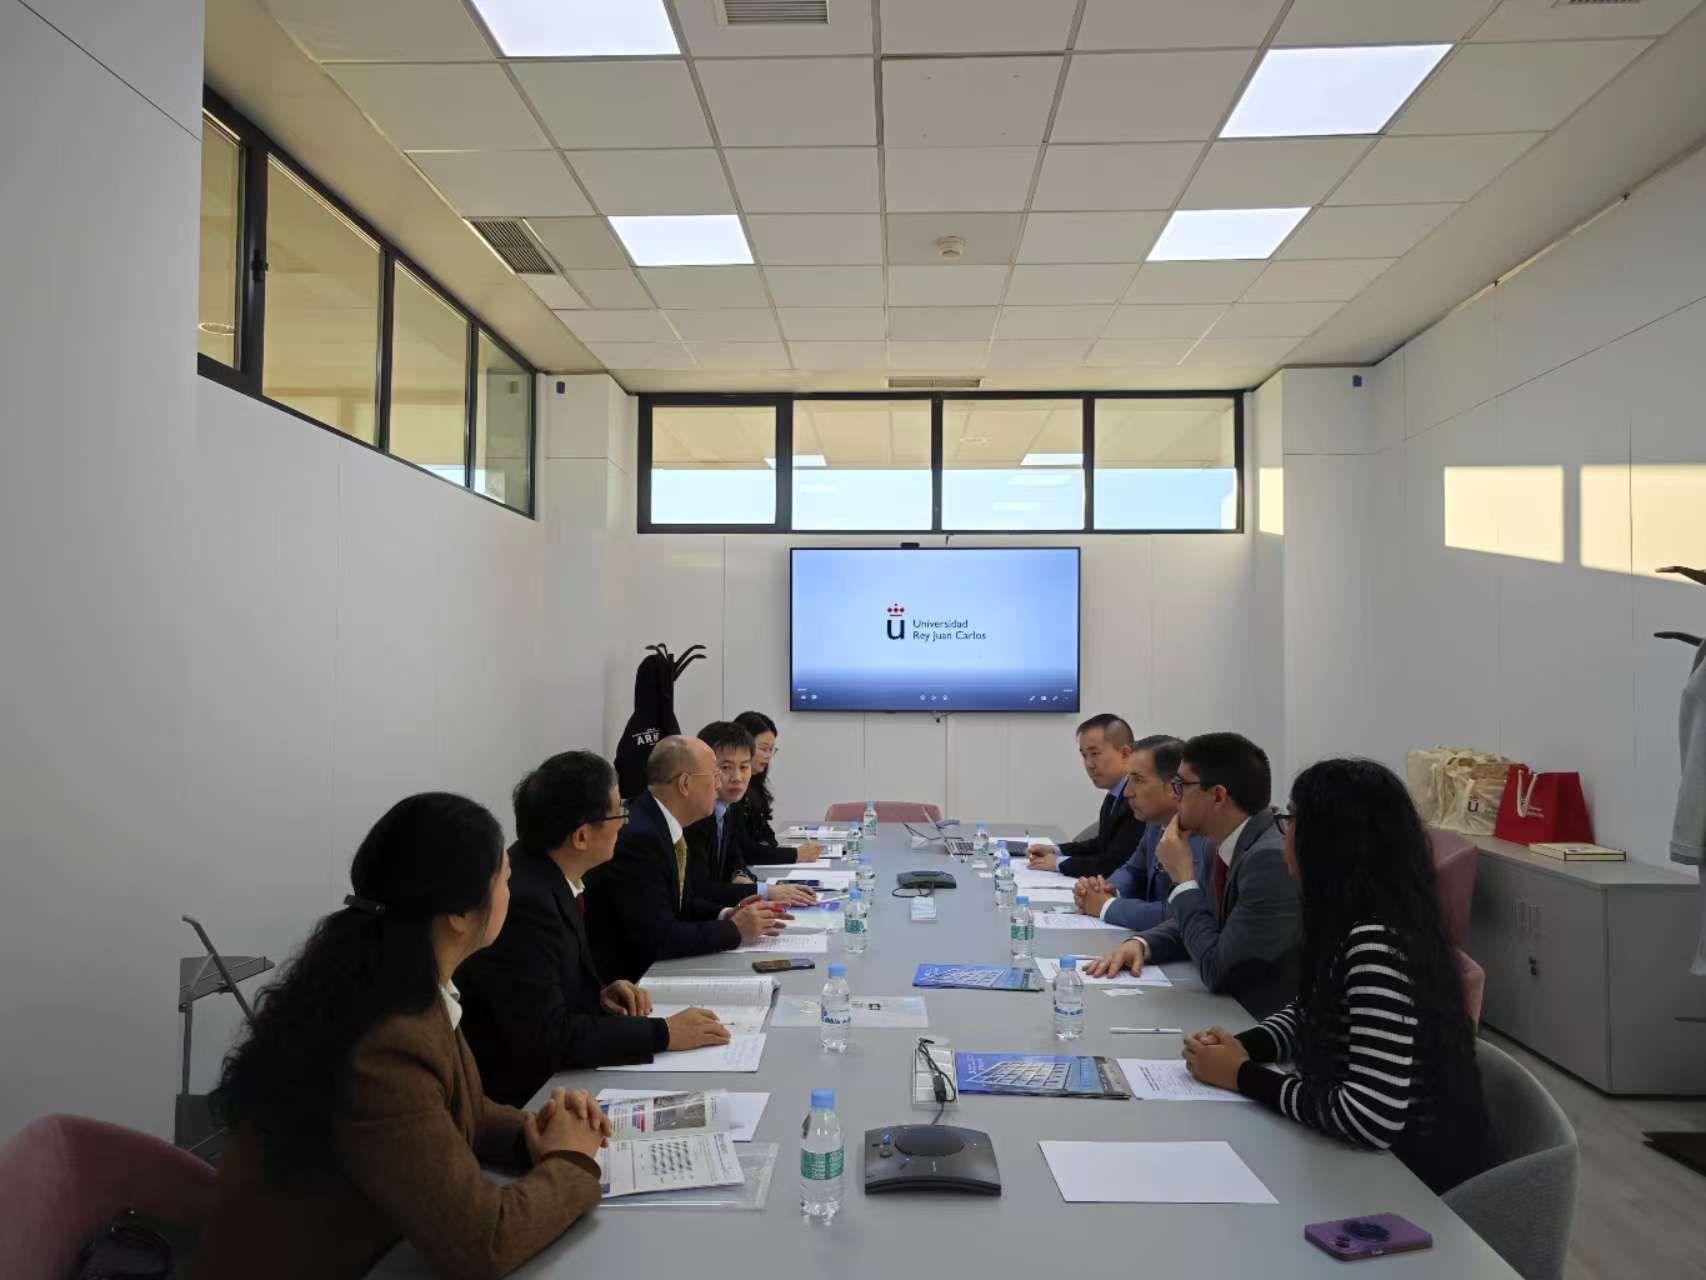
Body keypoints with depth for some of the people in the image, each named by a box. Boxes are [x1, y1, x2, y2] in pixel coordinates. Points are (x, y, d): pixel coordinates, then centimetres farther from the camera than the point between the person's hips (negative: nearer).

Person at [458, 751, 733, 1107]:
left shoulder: (544, 873, -1)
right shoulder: (522, 902, -27)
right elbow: (547, 1037, -26)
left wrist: (598, 991, -4)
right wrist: (663, 1033, -22)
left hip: (549, 1071, 8)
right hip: (520, 1095, -8)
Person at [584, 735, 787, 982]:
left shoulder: (660, 822, 4)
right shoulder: (638, 838, -23)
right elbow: (657, 939, -23)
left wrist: (725, 915, -2)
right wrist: (733, 930, -14)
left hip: (652, 966, 8)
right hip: (625, 979, -8)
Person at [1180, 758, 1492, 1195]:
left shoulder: (1377, 943, -28)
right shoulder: (1348, 923, 0)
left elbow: (1372, 1119, -31)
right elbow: (1309, 1013, 15)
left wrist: (1244, 1076, -20)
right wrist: (1245, 1047, -5)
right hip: (1377, 1157, 7)